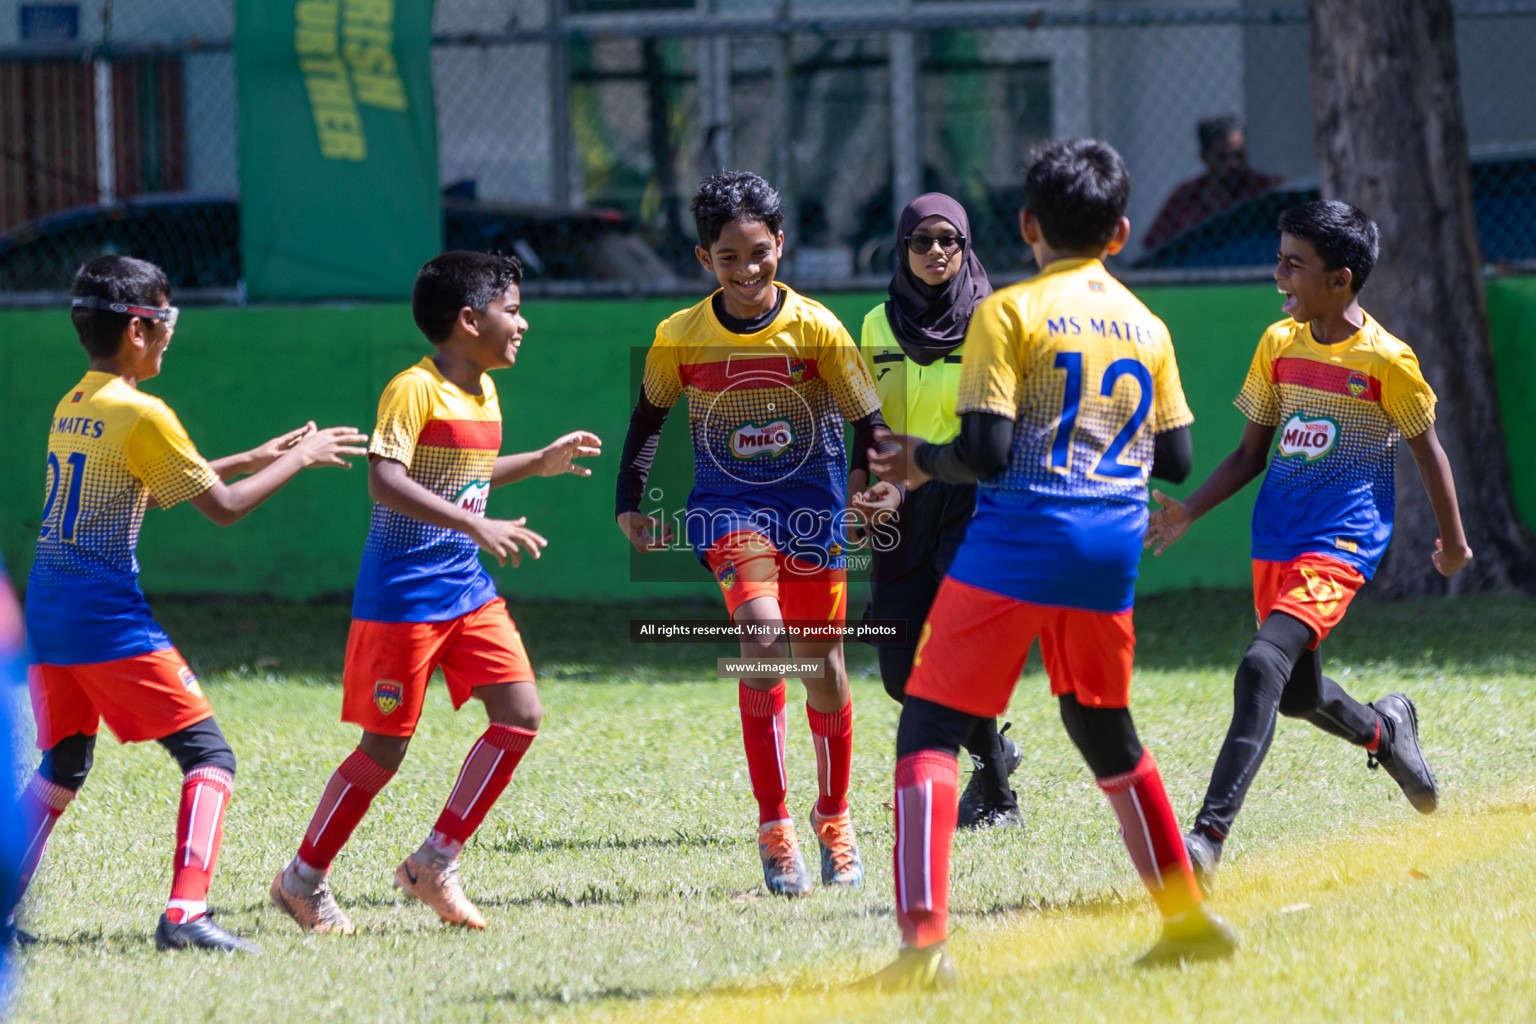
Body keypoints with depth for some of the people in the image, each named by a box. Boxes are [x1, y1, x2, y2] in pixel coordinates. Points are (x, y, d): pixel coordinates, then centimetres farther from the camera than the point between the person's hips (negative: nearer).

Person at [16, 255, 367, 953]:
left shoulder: (70, 408, 14)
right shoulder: (141, 415, -11)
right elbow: (223, 506, -7)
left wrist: (256, 457, 25)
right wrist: (299, 460, 5)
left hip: (46, 609, 8)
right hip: (109, 616, -8)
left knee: (63, 766, 22)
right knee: (208, 756, -4)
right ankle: (185, 913, -19)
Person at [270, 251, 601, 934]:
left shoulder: (484, 395, 12)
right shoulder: (415, 389, -16)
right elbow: (386, 481, -28)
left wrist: (539, 464, 25)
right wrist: (477, 525, -35)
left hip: (467, 589, 8)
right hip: (402, 595, -8)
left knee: (520, 714, -4)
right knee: (385, 748, -3)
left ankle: (433, 866, 4)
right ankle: (302, 879, 13)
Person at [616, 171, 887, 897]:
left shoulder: (816, 328, -8)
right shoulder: (679, 338, -5)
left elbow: (868, 423, -3)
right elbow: (649, 416, 13)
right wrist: (630, 502, 9)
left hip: (811, 508, 1)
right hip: (728, 504, -1)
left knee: (823, 664, 7)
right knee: (763, 632, -25)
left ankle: (833, 817, 32)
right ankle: (773, 825, -20)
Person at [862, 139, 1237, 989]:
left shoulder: (1008, 313, -4)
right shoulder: (1147, 327, 12)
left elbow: (988, 453, -12)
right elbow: (1175, 459, 14)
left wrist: (922, 462, 6)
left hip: (1016, 545, -5)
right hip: (1109, 558, 6)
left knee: (929, 728, -5)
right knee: (1104, 731, 25)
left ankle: (924, 938, -21)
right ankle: (1187, 918, 29)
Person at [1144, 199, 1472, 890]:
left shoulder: (1385, 361, -10)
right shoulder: (1279, 345, 6)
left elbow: (1427, 450, 3)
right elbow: (1252, 452, 13)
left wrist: (1453, 542, 13)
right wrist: (1188, 512, 0)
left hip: (1340, 545, -7)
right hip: (1275, 540, 7)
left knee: (1262, 667, -25)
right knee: (1298, 692, 19)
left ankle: (1208, 838, -29)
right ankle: (1384, 731, 53)